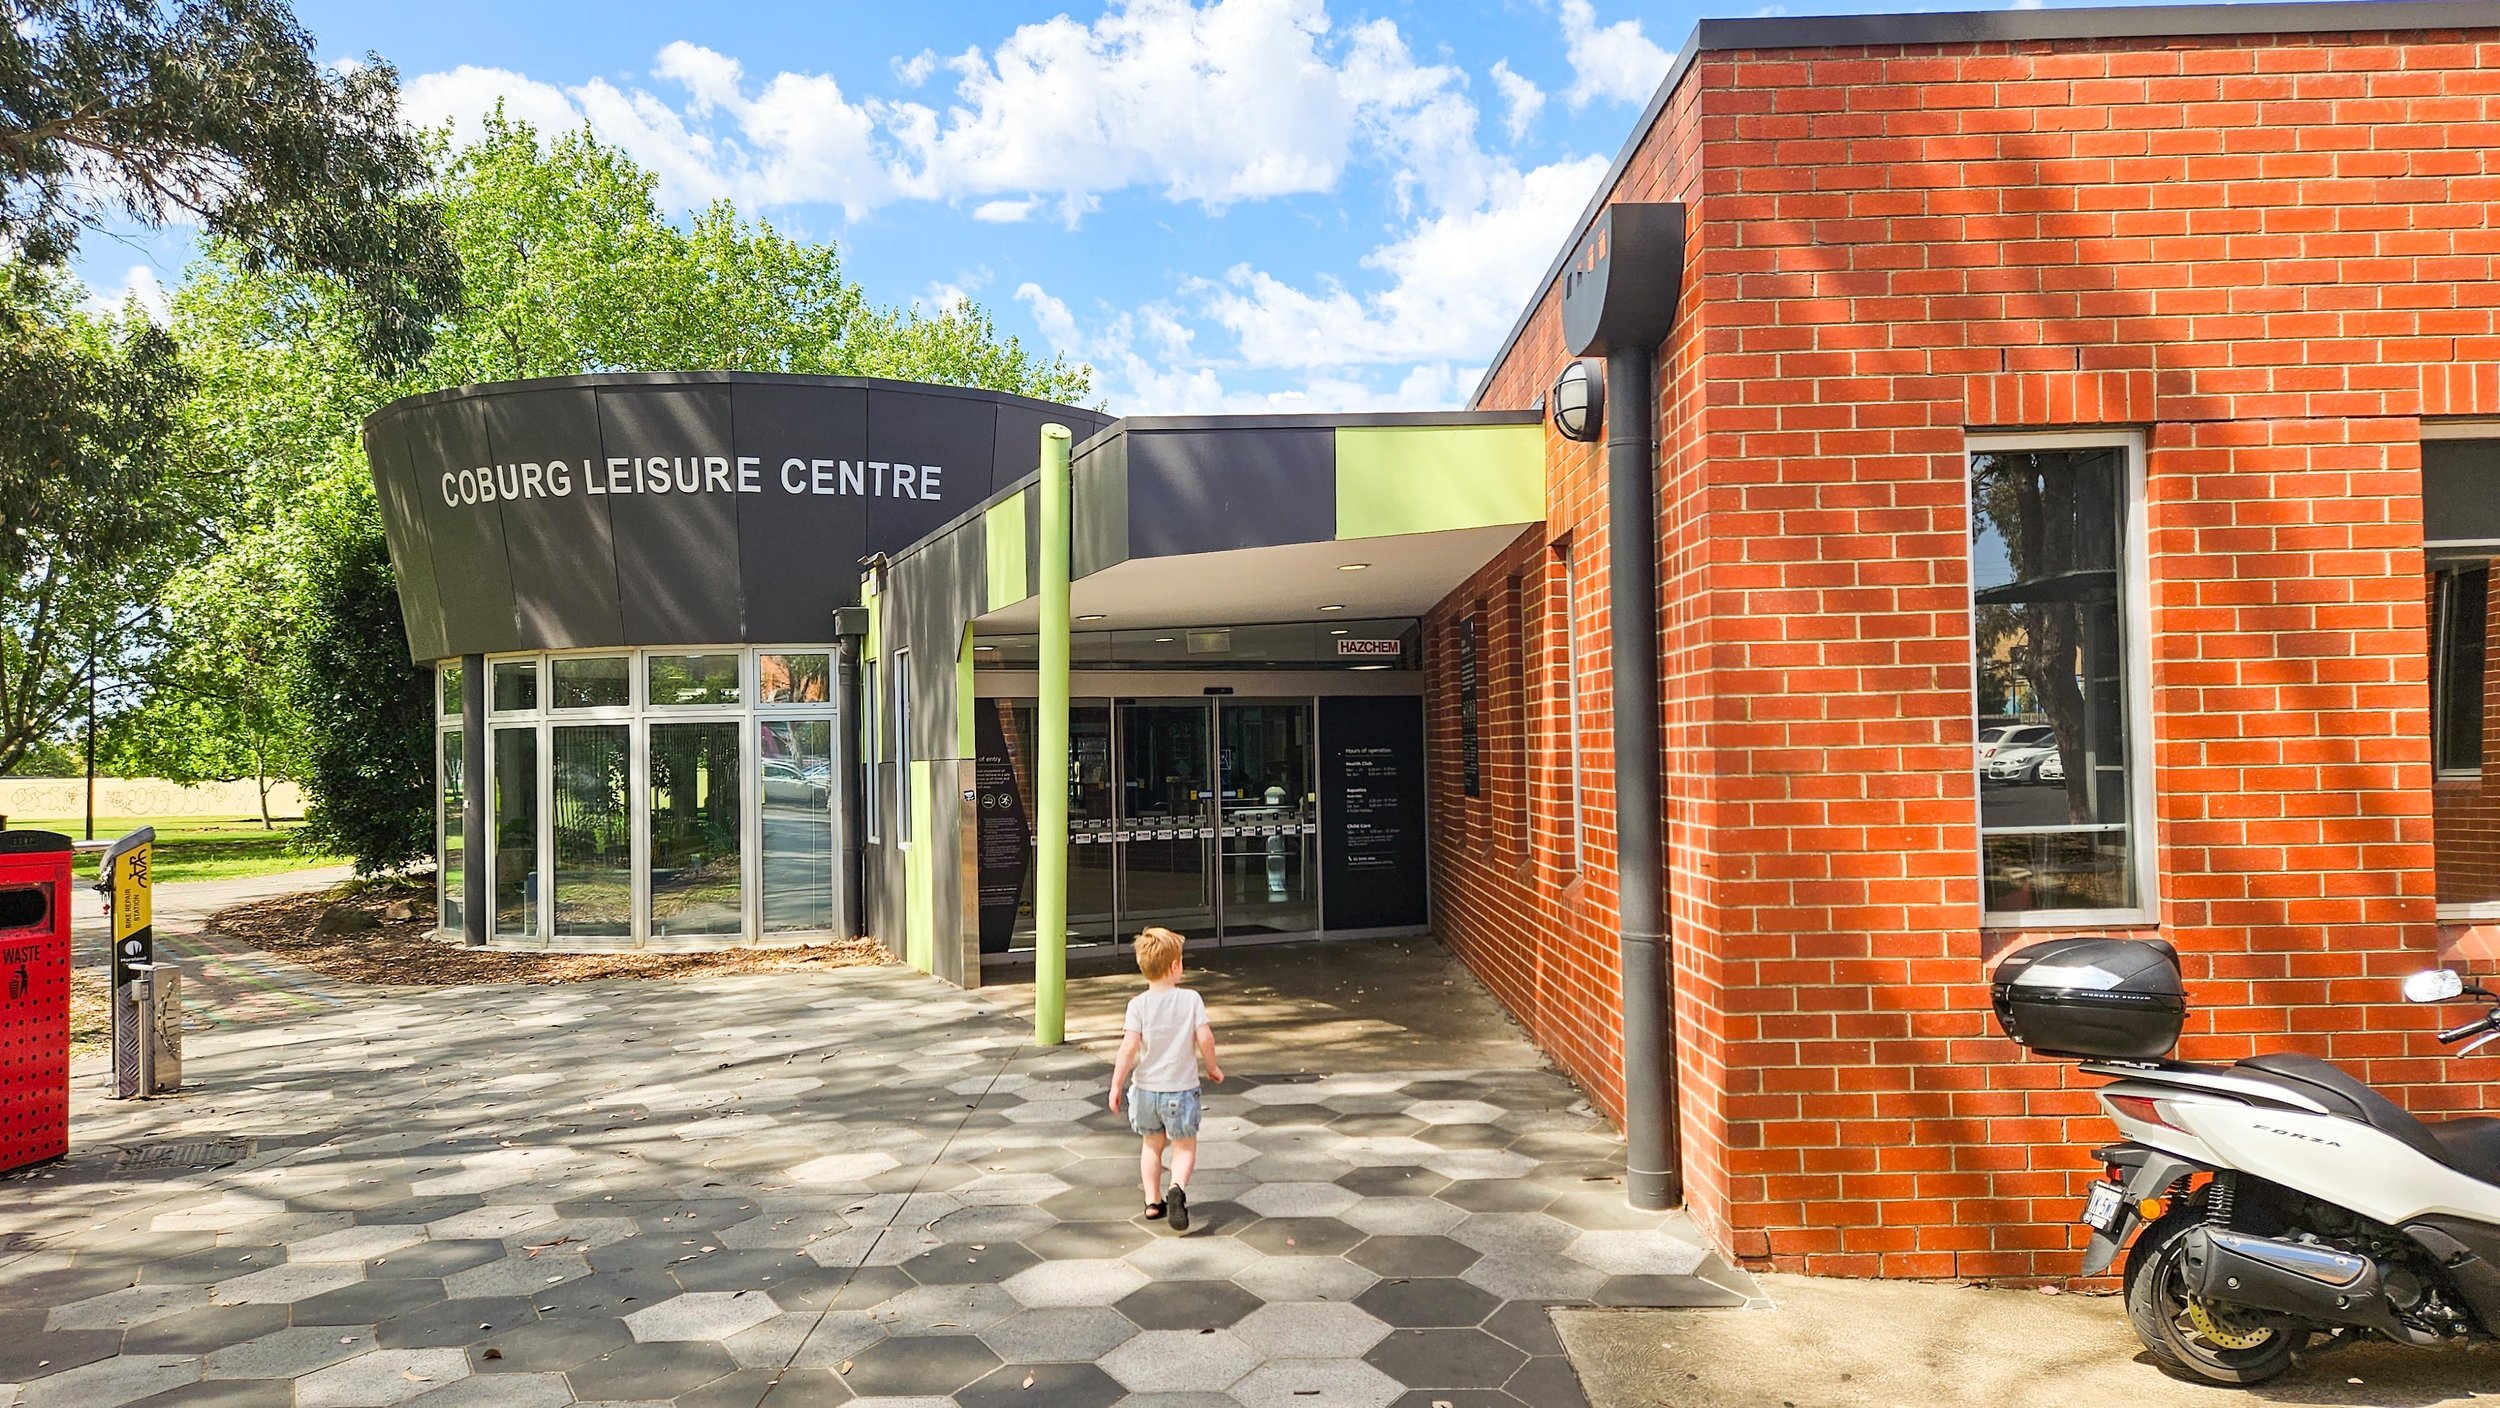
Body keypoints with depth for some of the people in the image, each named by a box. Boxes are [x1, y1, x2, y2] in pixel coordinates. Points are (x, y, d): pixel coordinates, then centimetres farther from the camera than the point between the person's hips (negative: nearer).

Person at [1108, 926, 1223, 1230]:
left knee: (1152, 1144, 22)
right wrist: (1212, 1067, 7)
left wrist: (1117, 1084, -8)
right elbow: (1205, 1038, -11)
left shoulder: (1138, 1004, -9)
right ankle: (1177, 1188, -17)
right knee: (1185, 1146, 10)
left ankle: (1152, 1201, 21)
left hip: (1146, 1088, 2)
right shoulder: (1191, 999, -9)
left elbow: (1129, 1045, -15)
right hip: (1181, 1088, -2)